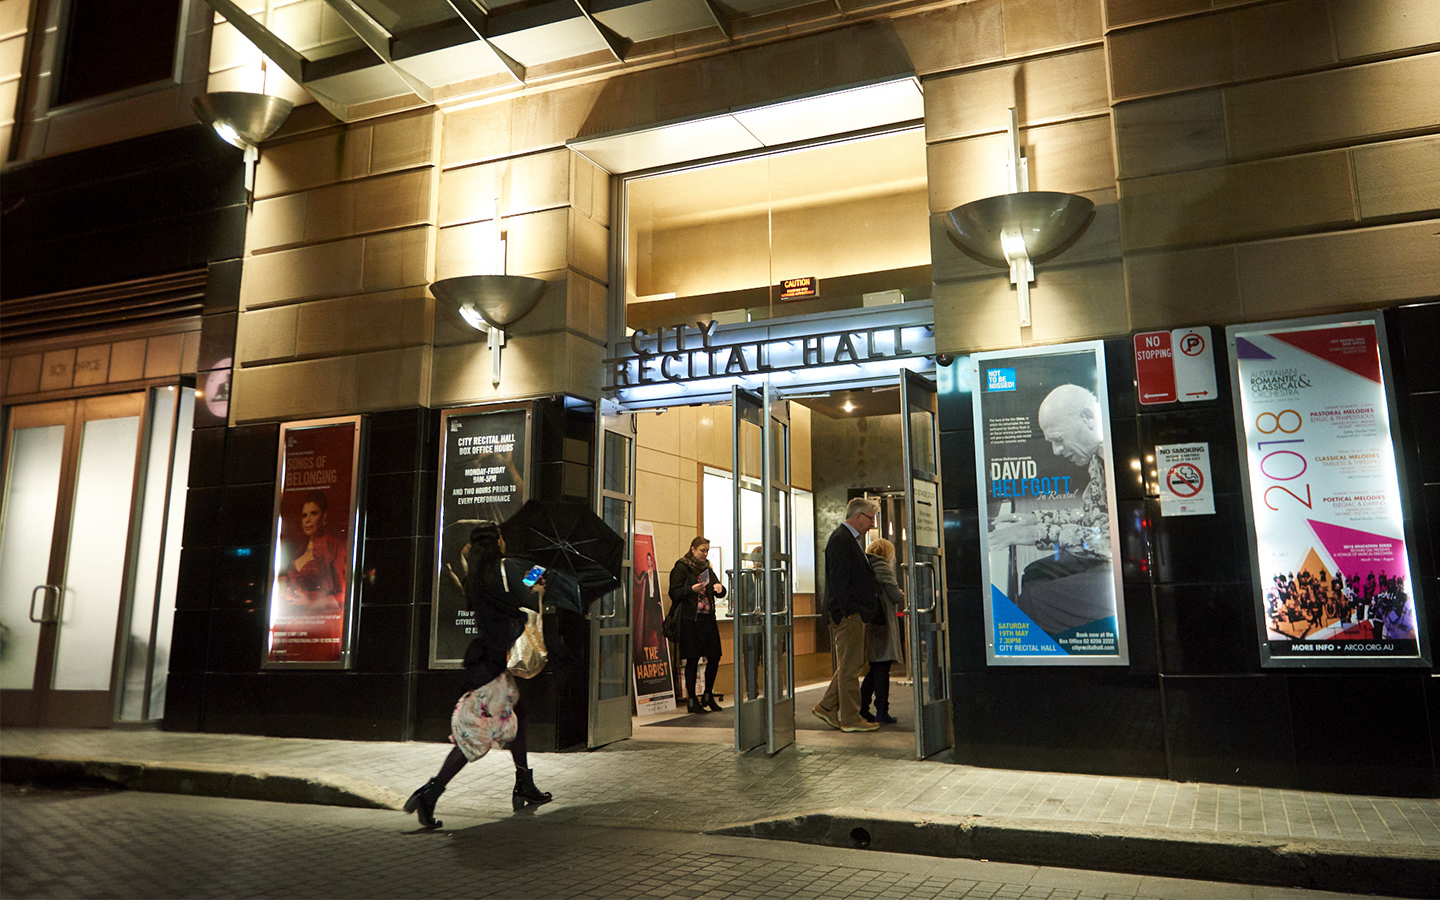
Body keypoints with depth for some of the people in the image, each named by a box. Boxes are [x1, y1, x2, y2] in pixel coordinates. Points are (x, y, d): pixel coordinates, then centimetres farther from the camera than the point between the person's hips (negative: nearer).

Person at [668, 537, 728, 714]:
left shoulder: (707, 568, 17)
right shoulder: (681, 568, -3)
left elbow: (720, 593, 17)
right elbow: (674, 593, -9)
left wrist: (719, 588, -6)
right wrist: (691, 589, -23)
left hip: (708, 618, 6)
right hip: (690, 619, -6)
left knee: (714, 657, 4)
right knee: (692, 659, -2)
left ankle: (708, 696, 21)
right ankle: (692, 700, 8)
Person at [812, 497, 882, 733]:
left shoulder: (850, 539, 19)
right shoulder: (840, 540, -14)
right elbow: (839, 580, -20)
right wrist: (849, 612, -21)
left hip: (856, 613, 10)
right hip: (848, 615, -10)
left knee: (852, 664, 14)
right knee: (849, 667, -3)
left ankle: (827, 707, 20)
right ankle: (850, 719, 5)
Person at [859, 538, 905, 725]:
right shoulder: (881, 566, -9)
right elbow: (895, 596, -11)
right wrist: (904, 596, 11)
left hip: (866, 622, 7)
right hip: (882, 623, -7)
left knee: (873, 668, 14)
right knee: (882, 669, -3)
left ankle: (862, 707, 13)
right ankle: (882, 712, -1)